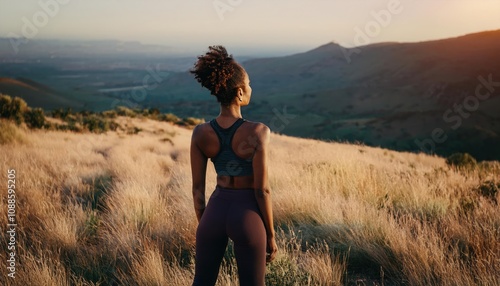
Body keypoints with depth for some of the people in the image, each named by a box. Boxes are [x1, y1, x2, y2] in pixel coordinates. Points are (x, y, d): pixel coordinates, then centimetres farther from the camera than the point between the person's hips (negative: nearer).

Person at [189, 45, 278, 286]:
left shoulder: (200, 133, -8)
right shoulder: (257, 132, -20)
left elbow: (198, 189, -1)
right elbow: (262, 190, -16)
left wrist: (202, 226, 13)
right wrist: (271, 235, -3)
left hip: (216, 210, 4)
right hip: (247, 214, -3)